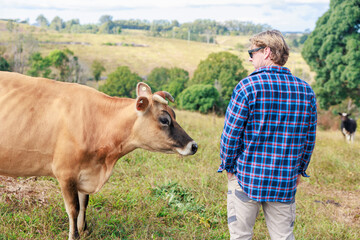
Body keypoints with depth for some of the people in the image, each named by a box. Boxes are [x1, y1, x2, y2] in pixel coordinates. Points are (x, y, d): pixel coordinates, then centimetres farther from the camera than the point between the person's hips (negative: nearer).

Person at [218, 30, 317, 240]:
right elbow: (309, 139, 8)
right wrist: (300, 170, 20)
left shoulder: (248, 86, -13)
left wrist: (228, 166, 5)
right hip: (286, 183, 4)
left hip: (247, 177, -4)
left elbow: (231, 134, -10)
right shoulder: (306, 90, 2)